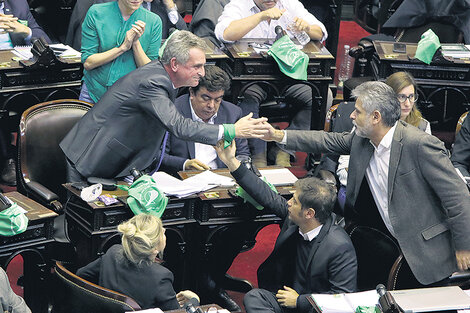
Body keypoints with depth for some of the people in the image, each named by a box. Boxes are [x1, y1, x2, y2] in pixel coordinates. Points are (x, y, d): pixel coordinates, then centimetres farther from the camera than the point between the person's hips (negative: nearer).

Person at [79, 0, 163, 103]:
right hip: (94, 94, 0)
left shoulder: (154, 21, -6)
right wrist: (123, 47, -19)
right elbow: (87, 63, -11)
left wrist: (136, 42, -20)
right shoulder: (96, 13, -8)